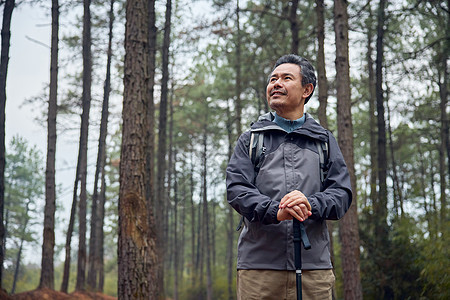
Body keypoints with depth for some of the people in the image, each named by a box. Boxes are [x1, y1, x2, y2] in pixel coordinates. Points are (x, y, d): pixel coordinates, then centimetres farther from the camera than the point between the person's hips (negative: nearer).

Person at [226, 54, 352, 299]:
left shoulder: (324, 140, 17)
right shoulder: (251, 139, 15)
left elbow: (342, 193, 7)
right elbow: (236, 189, 1)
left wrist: (311, 205, -16)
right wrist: (275, 211, -18)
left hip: (313, 263, 1)